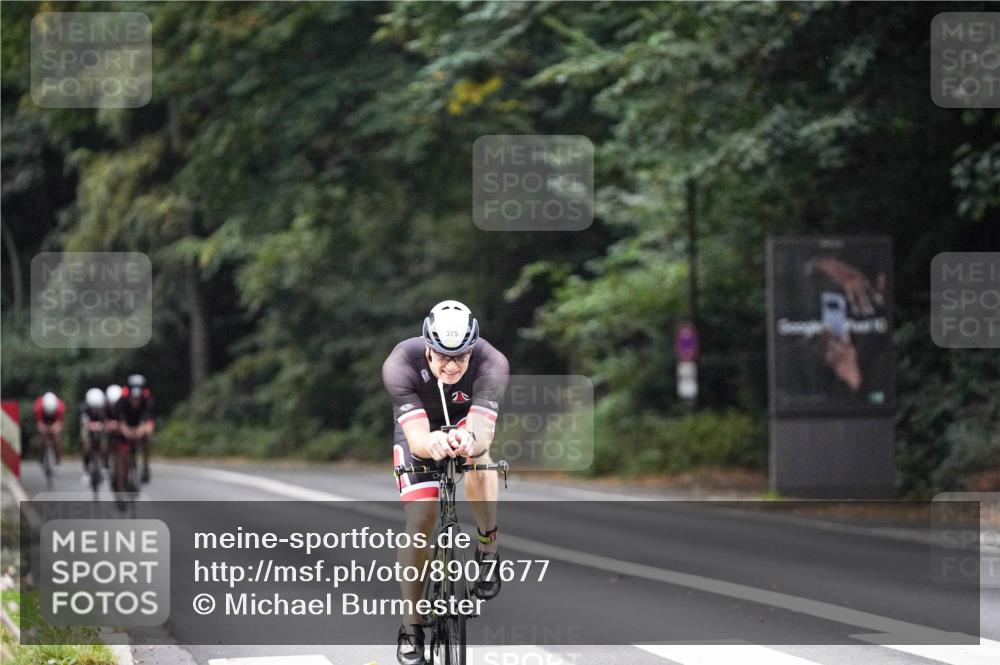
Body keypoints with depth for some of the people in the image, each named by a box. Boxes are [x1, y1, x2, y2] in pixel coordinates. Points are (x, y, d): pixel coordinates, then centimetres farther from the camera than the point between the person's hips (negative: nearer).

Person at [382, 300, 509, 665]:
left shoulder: (491, 364, -35)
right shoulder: (400, 365, -36)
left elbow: (483, 434, -44)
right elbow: (417, 438, -42)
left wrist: (470, 440, -68)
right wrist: (431, 443, -66)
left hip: (467, 421, 0)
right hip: (419, 427, 0)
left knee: (478, 459, -35)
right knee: (420, 519, -15)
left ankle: (488, 548, -13)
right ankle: (411, 625, 0)